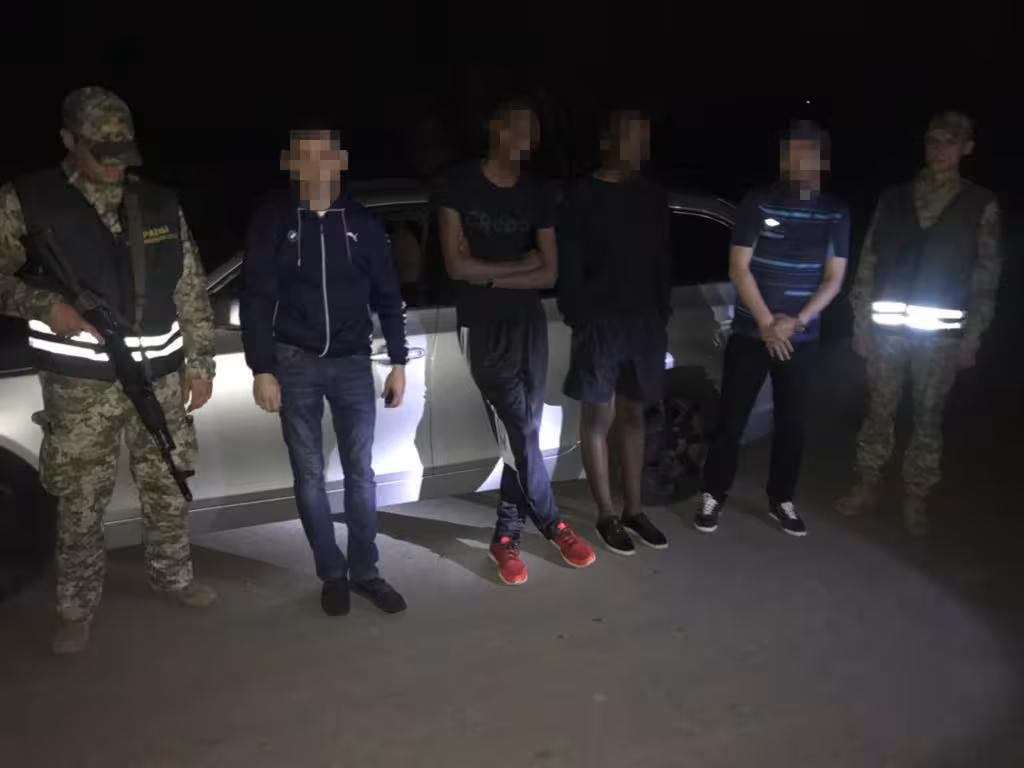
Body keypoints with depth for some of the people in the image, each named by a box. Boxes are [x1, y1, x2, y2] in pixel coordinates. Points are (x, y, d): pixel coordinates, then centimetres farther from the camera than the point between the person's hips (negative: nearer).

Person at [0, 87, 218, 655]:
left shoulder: (161, 206, 7)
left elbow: (191, 292, 10)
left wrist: (199, 362, 6)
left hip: (159, 376, 3)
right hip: (80, 384, -3)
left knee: (169, 487, 14)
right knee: (80, 503, 2)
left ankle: (173, 576, 34)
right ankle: (75, 609, 19)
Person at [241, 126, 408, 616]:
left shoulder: (363, 224, 3)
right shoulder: (271, 222, -2)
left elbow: (388, 298, 7)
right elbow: (257, 301, -3)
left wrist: (398, 363, 4)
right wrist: (262, 369, -8)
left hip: (352, 362, 1)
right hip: (295, 364, -1)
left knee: (360, 472, 3)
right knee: (309, 476, 4)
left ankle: (365, 572, 14)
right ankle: (332, 574, 16)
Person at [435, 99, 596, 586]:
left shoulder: (537, 197, 8)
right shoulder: (458, 188, -3)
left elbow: (549, 274, 3)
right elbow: (457, 266, -10)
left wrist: (491, 274, -8)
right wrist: (519, 264, -5)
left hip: (529, 321, 4)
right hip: (482, 327, -4)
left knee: (524, 432, 3)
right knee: (518, 432, -9)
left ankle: (506, 536, 14)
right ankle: (552, 525, 9)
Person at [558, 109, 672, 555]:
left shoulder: (654, 197, 9)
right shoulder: (583, 197, -5)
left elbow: (663, 262, 13)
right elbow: (568, 266, -7)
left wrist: (663, 313, 6)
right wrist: (578, 318, -14)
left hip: (644, 320, 5)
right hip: (600, 322, -5)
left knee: (633, 415, 11)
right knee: (597, 418, 3)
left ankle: (634, 511, 21)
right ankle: (606, 516, 12)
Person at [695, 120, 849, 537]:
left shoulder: (836, 213, 2)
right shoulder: (757, 203, -6)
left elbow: (833, 280, 1)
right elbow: (739, 268, -7)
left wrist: (795, 322, -11)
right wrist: (767, 323, -13)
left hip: (802, 340, 2)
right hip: (750, 334, -2)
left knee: (791, 423, 9)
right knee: (731, 419, 1)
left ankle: (781, 500, 24)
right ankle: (712, 496, 14)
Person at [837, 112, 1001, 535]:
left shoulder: (981, 205, 1)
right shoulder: (894, 199, 5)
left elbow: (986, 277, 0)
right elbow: (868, 262, 5)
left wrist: (972, 337, -5)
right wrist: (861, 319, 0)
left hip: (941, 333, -1)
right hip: (887, 328, 1)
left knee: (928, 417, 6)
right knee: (879, 410, 8)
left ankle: (916, 496, 18)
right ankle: (867, 485, 21)